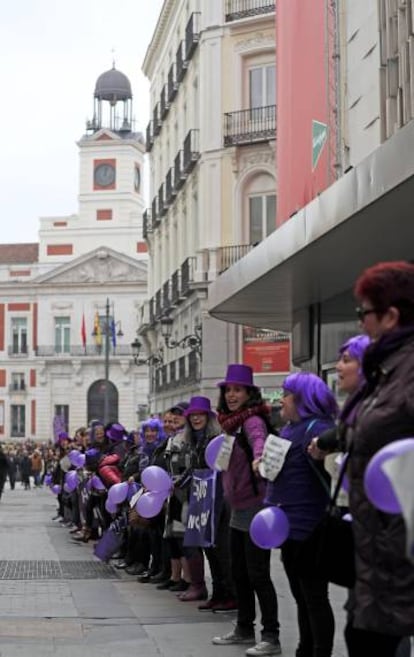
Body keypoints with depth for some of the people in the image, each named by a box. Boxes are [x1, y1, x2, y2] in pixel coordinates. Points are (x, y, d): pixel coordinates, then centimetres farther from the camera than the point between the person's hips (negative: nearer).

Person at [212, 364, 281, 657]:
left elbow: (259, 439, -38)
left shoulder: (252, 420, -15)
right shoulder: (233, 423, 12)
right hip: (238, 509, 9)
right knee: (239, 573, 16)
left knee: (258, 573, -7)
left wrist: (258, 458, -58)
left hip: (256, 507, -9)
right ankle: (245, 629, 28)